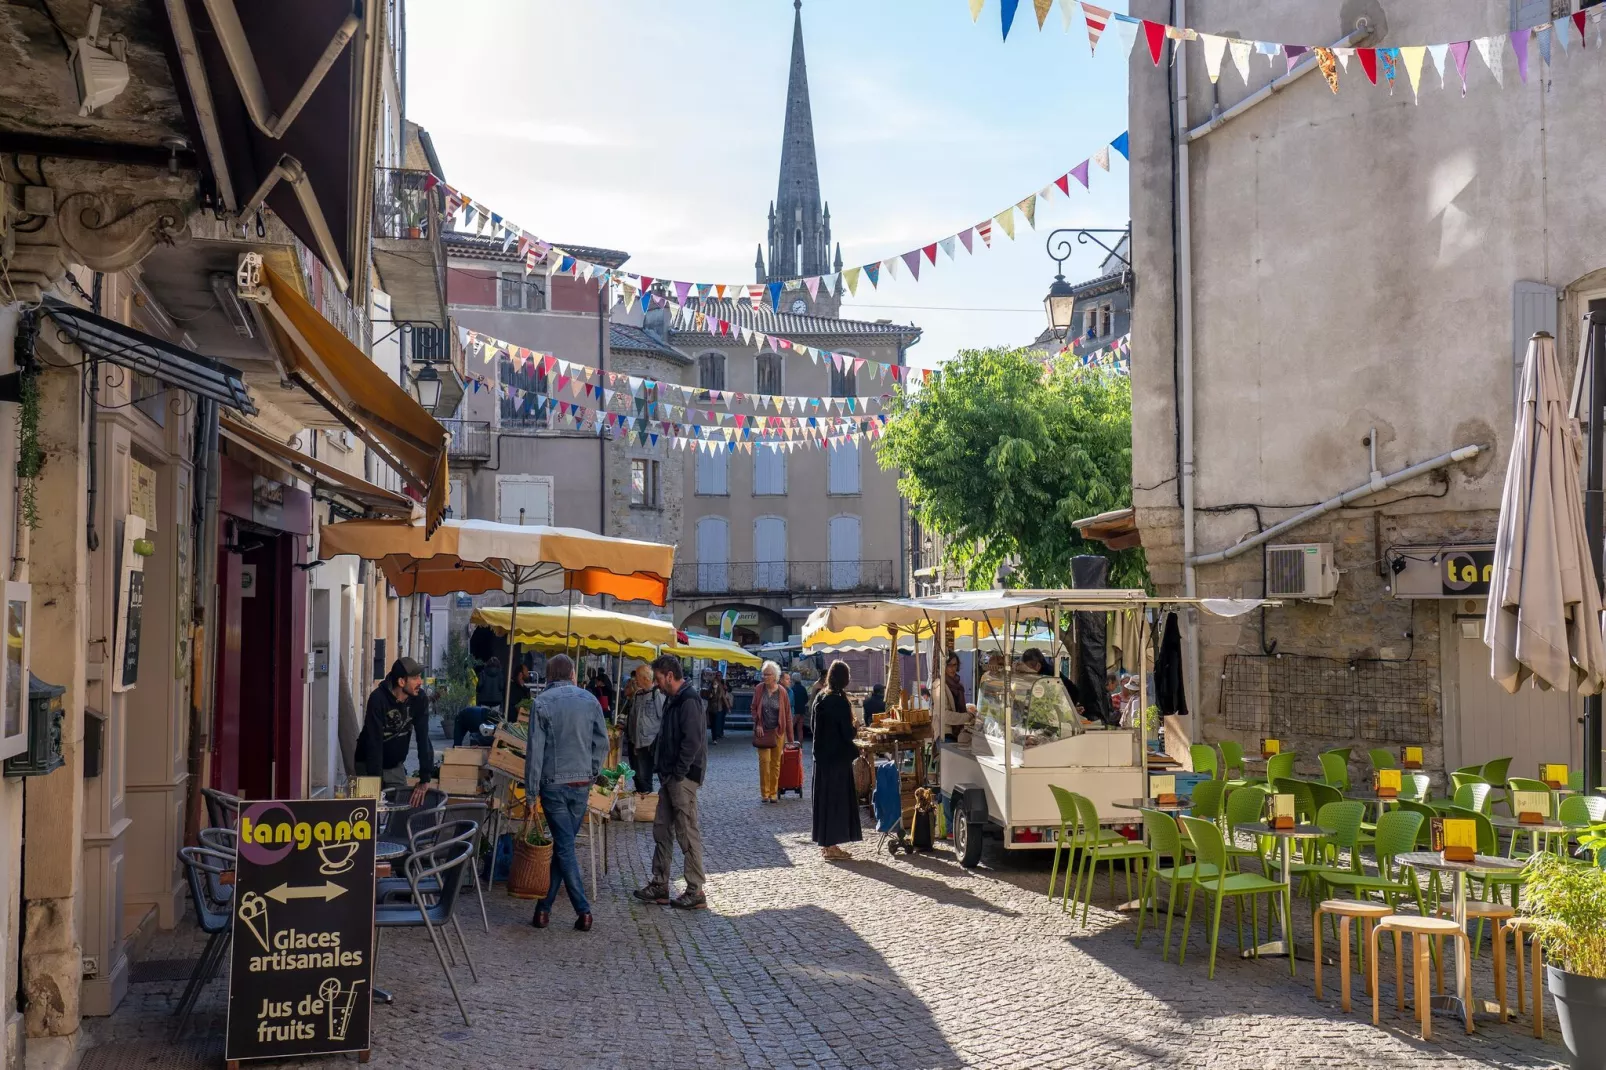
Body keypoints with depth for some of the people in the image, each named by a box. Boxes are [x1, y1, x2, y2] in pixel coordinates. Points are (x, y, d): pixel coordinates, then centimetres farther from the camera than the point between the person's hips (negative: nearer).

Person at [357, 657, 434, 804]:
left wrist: (425, 779, -21)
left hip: (396, 766, 4)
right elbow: (374, 743, -28)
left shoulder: (419, 700, -13)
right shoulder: (378, 699, -26)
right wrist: (376, 781, -30)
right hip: (369, 765, -4)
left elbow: (423, 738, -15)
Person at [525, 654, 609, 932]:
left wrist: (532, 791, -4)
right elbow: (602, 743, 3)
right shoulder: (589, 700, 3)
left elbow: (535, 749, -8)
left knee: (564, 847, 1)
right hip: (581, 784, 3)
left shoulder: (542, 702, -5)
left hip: (553, 784, -3)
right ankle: (544, 907, 16)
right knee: (563, 845, 12)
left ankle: (583, 911, -3)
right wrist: (592, 776, 13)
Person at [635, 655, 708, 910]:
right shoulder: (673, 700, 16)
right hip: (670, 777, 10)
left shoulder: (689, 700, -16)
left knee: (687, 832, -5)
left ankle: (695, 892, 2)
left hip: (683, 778, -10)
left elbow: (692, 741, -22)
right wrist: (665, 773, 15)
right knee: (661, 829, 13)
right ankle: (659, 886, 21)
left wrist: (677, 774, -19)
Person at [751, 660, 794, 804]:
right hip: (762, 731, 0)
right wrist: (758, 724, -6)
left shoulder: (782, 692, -4)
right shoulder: (760, 689, -1)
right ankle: (764, 793, 1)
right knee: (764, 760, -7)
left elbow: (787, 714, 0)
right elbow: (754, 708, 8)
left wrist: (790, 737, 0)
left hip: (778, 732, 0)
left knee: (776, 762, 5)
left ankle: (773, 792, 14)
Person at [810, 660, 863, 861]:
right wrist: (855, 749, 3)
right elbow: (848, 732, -17)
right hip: (838, 756, -8)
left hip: (822, 755, 8)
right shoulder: (840, 702, -17)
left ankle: (826, 843, 21)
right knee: (837, 797, -2)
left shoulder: (821, 699, 5)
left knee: (825, 797, 13)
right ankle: (832, 846, 1)